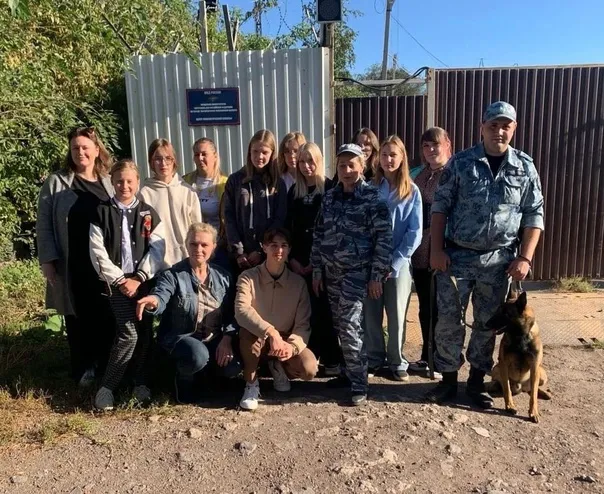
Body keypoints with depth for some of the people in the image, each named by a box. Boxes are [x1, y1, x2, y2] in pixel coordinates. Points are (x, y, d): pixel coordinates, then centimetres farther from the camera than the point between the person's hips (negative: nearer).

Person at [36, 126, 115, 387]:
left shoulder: (111, 183, 8)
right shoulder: (55, 183, 3)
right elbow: (44, 225, 2)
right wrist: (47, 260, -6)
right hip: (72, 266, -1)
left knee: (107, 316, 6)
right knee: (78, 317, 8)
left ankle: (108, 366, 23)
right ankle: (83, 370, 22)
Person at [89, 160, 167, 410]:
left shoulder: (148, 213, 7)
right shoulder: (102, 213, 4)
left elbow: (157, 250, -1)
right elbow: (98, 252, -3)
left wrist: (138, 279, -10)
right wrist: (119, 280, -10)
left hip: (146, 280, 2)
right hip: (117, 281, -2)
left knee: (146, 333, 2)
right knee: (129, 334, -13)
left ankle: (141, 382, 20)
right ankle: (107, 386, 3)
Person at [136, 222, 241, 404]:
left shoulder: (223, 276, 5)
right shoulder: (172, 275, -7)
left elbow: (231, 313, 2)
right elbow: (161, 298, -27)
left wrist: (227, 339, -14)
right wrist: (153, 301, -52)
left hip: (214, 338, 4)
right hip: (180, 336, -3)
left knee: (233, 367, -22)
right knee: (198, 356, -36)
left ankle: (205, 368, 14)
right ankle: (185, 378, 2)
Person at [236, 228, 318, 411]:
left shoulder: (298, 282, -6)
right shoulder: (249, 277, -13)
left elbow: (303, 325, -10)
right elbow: (241, 311, -31)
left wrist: (292, 345, -32)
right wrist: (271, 333, -45)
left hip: (287, 341, 2)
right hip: (257, 340, -2)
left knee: (309, 369, -26)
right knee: (247, 331, -36)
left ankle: (278, 367, 10)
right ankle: (251, 384, -12)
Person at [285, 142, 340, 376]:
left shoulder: (330, 189, -2)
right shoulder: (294, 191, 11)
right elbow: (288, 227, 9)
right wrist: (292, 258, -1)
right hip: (299, 261, 4)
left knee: (324, 309, -2)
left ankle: (332, 359, 9)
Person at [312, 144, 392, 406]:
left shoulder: (372, 197, -8)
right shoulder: (329, 197, 7)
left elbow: (384, 237, -10)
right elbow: (318, 234, 11)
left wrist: (377, 275, -12)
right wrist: (317, 270, 9)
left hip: (357, 272, -5)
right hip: (331, 271, 5)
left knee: (350, 327, -9)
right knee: (340, 326, 12)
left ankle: (359, 383, 4)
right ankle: (350, 371, 28)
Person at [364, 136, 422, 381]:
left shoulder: (412, 191, 0)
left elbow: (415, 233, -3)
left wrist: (394, 264, -9)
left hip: (399, 262, -1)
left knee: (397, 315, 8)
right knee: (371, 314, 6)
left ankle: (397, 361, 24)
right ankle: (374, 358, 23)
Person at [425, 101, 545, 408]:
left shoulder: (525, 167, 3)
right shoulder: (460, 162, -1)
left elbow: (533, 216, 4)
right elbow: (440, 207, -1)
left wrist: (525, 258, -4)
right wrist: (437, 249, -7)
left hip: (499, 260, 1)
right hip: (457, 256, -1)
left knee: (487, 323, 11)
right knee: (448, 320, 3)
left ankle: (477, 381, 27)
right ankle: (448, 379, 19)